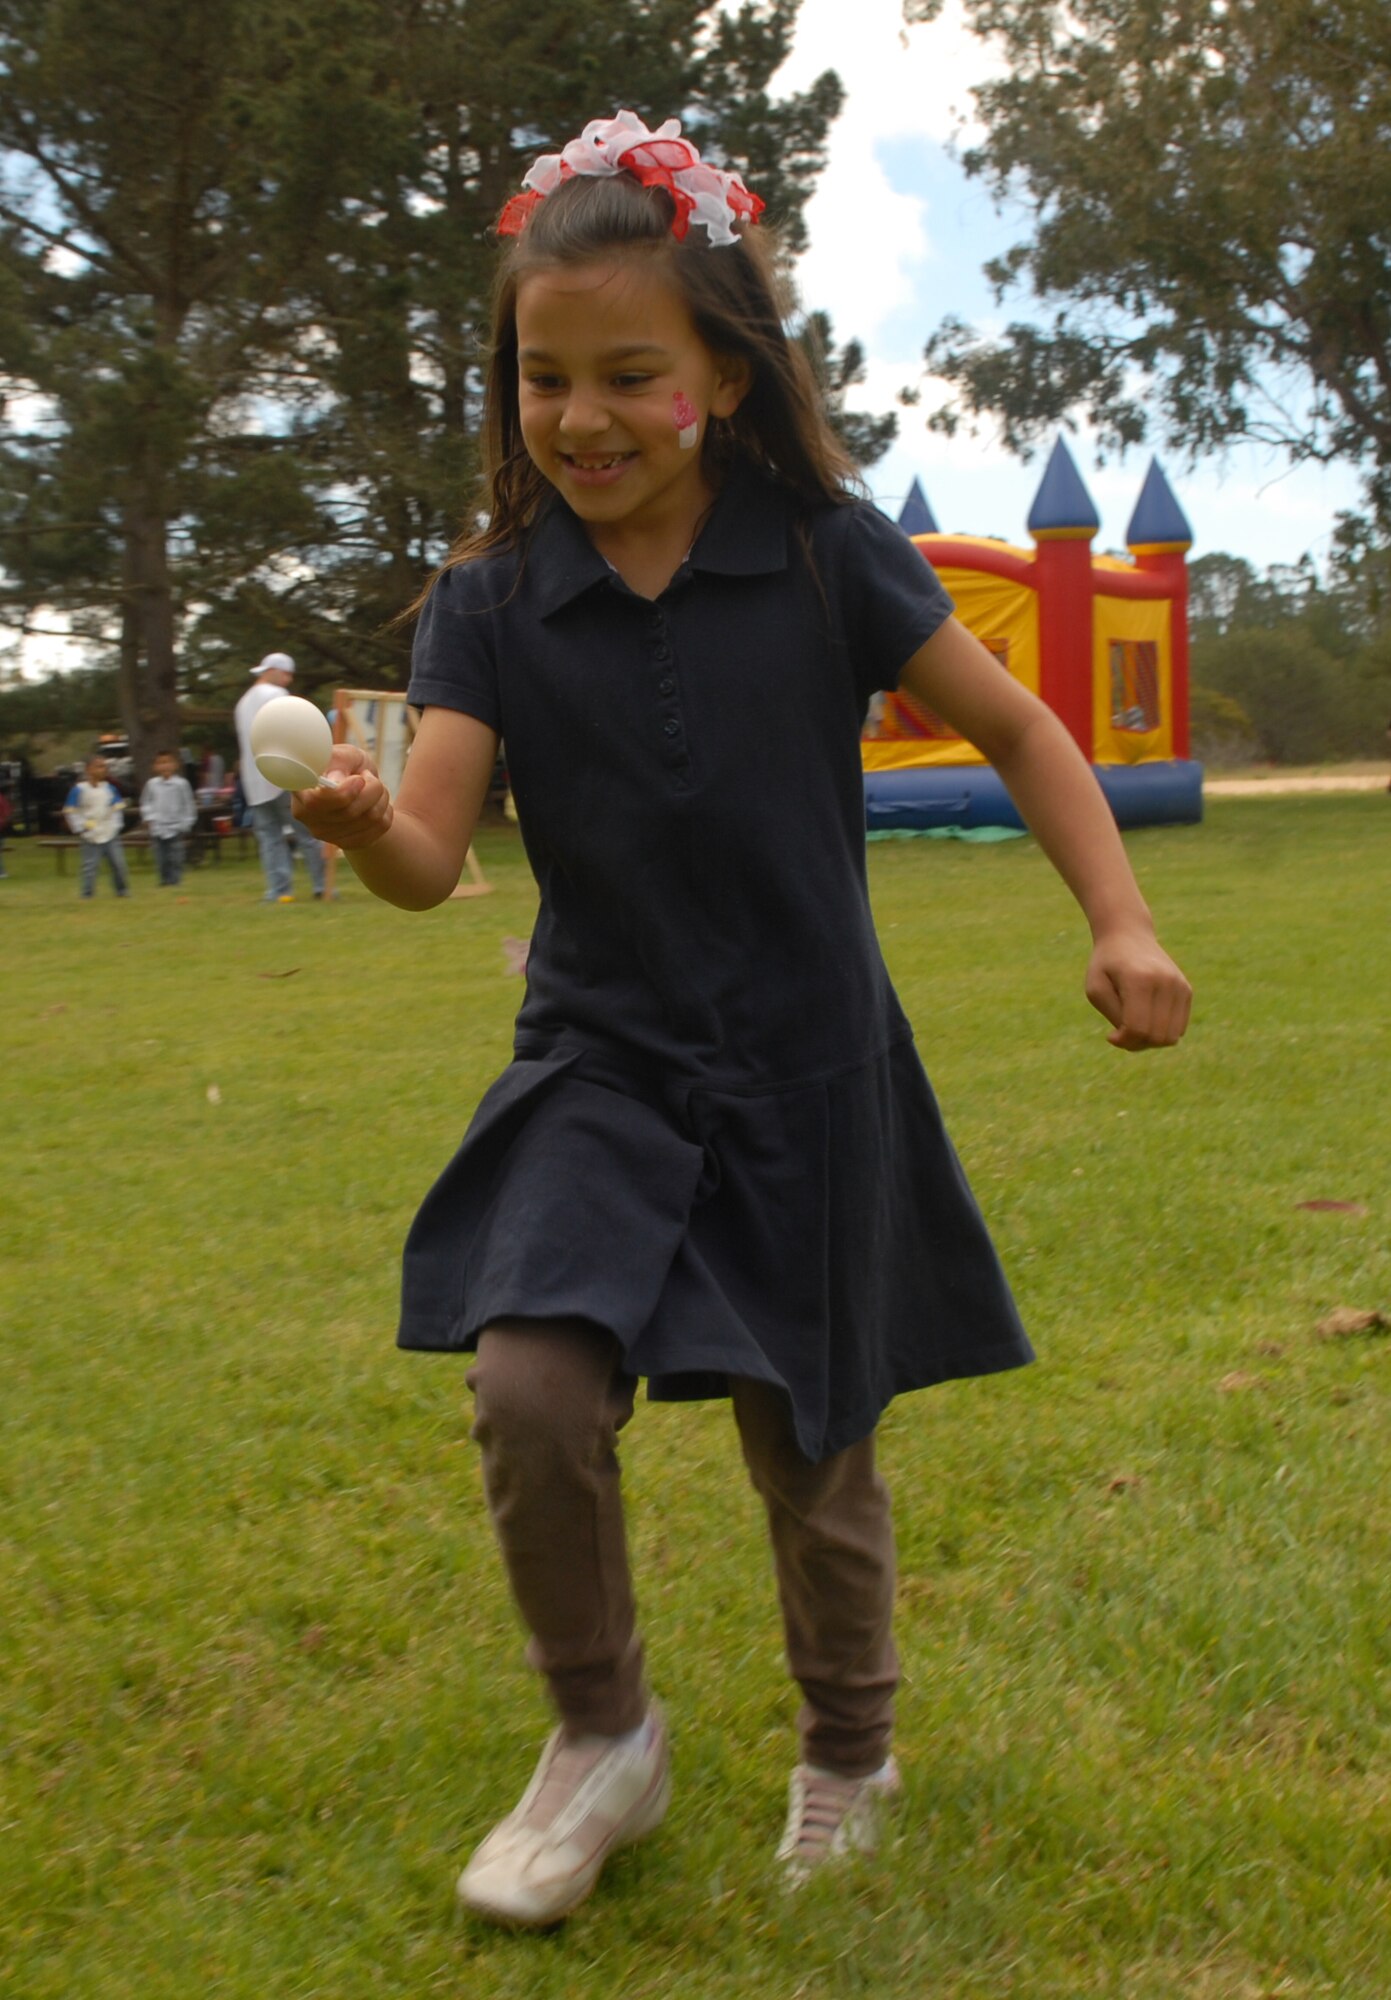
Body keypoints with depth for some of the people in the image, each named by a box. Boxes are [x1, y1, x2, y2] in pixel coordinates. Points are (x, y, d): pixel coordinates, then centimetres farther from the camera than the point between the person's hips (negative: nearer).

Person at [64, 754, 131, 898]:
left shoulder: (109, 788, 5)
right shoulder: (79, 790, -7)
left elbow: (118, 808, 13)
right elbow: (70, 812, -5)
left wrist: (115, 825, 3)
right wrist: (81, 829, -10)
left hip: (110, 836, 4)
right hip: (91, 838, -4)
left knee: (119, 864, 5)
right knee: (90, 866, -5)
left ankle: (123, 891, 20)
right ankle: (86, 895, 4)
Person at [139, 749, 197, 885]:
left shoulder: (181, 784, -4)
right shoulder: (151, 784, 4)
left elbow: (188, 805, 1)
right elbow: (145, 803, 13)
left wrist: (186, 824, 0)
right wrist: (149, 817, 0)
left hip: (175, 829, -2)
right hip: (157, 829, 2)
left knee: (175, 859, -3)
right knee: (162, 859, 4)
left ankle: (174, 881, 3)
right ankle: (165, 881, 13)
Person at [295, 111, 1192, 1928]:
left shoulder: (825, 552, -8)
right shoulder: (491, 598, -5)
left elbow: (1015, 726, 1)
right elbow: (436, 852, -15)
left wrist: (1122, 923, -10)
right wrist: (362, 828, -38)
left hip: (803, 1074, -1)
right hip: (601, 1062, 1)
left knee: (810, 1445, 9)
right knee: (531, 1384, -19)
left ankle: (849, 1749, 39)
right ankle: (604, 1741, 10)